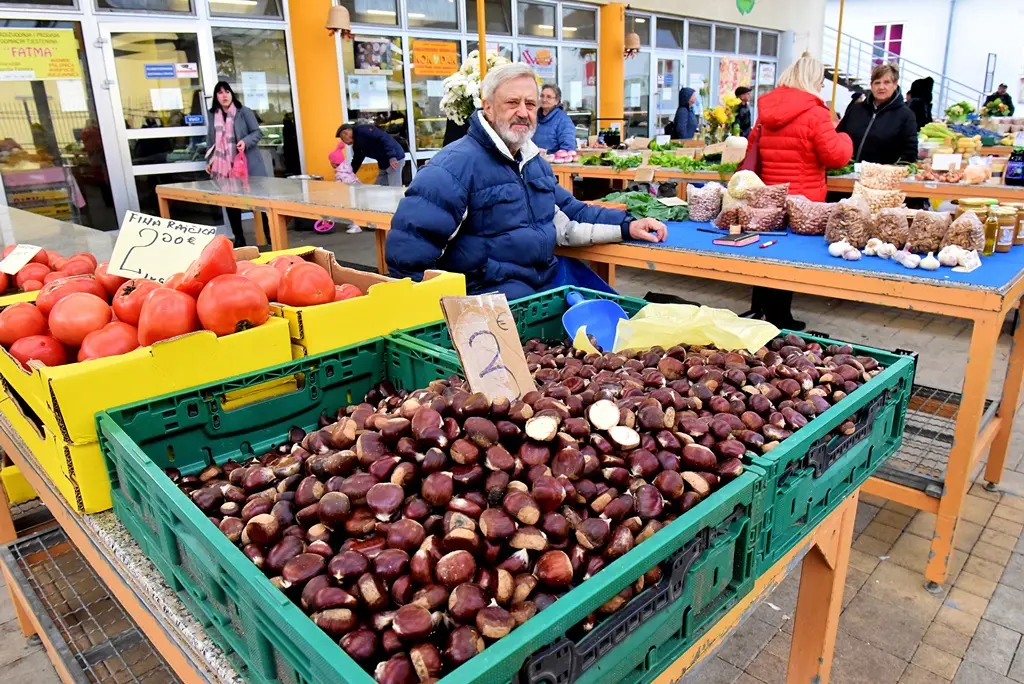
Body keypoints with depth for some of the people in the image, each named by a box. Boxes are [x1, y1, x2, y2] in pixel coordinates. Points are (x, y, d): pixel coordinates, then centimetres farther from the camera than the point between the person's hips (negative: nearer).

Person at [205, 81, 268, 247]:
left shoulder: (244, 111, 0)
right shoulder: (213, 116, 12)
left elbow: (257, 132, -2)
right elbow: (211, 140, 16)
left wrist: (246, 141, -20)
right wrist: (209, 161, 12)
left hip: (246, 163, -4)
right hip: (224, 166, 4)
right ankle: (239, 238, 13)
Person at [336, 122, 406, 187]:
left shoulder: (362, 130, -14)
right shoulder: (356, 145, 15)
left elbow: (384, 138, -23)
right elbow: (356, 162, 24)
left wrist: (392, 157, -29)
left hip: (395, 159, -10)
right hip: (384, 163, 10)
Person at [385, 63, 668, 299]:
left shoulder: (534, 161, 16)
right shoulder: (456, 165, -15)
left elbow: (568, 216, 22)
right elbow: (409, 249, -19)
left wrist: (626, 226, 10)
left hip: (549, 278, 9)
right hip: (491, 291, -9)